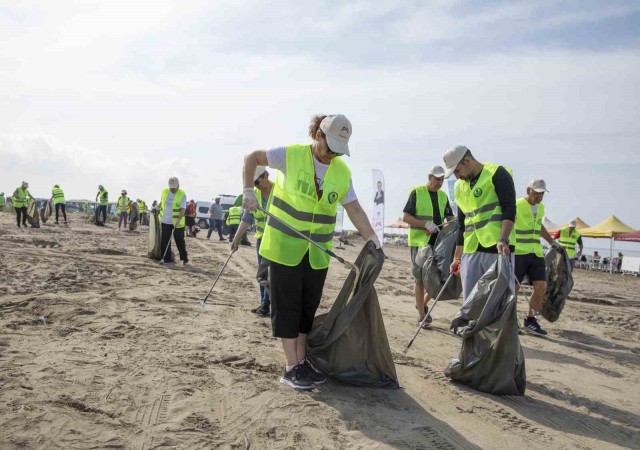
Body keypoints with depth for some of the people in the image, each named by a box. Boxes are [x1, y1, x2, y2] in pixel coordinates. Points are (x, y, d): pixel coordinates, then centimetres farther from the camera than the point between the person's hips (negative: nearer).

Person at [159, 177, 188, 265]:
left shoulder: (182, 195, -11)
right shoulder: (164, 191, 4)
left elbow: (183, 209, -18)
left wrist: (178, 220, -29)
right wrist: (157, 208, 4)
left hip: (177, 222, -5)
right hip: (165, 221, 5)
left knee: (179, 241, -1)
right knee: (165, 241, 7)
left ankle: (184, 258, 10)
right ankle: (167, 258, 15)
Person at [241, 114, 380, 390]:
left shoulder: (342, 172, 2)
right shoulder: (291, 155, -9)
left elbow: (354, 209, 2)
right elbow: (252, 157, -2)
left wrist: (372, 239, -7)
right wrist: (248, 190, -15)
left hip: (318, 250, 4)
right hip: (285, 245, -4)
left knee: (309, 306, 10)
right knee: (287, 305, 0)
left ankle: (301, 361, 23)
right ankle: (291, 368, 9)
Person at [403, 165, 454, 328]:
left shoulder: (443, 196, 13)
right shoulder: (417, 192, -4)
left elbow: (450, 217, 18)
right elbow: (405, 217, -9)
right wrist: (426, 224, -19)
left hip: (438, 243, 5)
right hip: (420, 242, -5)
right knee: (420, 279, 0)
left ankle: (423, 304, 30)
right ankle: (421, 316, 8)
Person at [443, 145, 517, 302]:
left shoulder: (497, 174, -2)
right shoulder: (459, 186, 18)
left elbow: (509, 209, -10)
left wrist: (503, 240, -23)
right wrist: (457, 257, 18)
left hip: (498, 248, -6)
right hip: (470, 250, 7)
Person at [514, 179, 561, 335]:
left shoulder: (541, 207, 15)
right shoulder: (517, 206, -9)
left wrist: (552, 241, 38)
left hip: (536, 253, 7)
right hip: (518, 253, -7)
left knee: (541, 286, -1)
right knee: (514, 287, -4)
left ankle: (530, 320, 12)